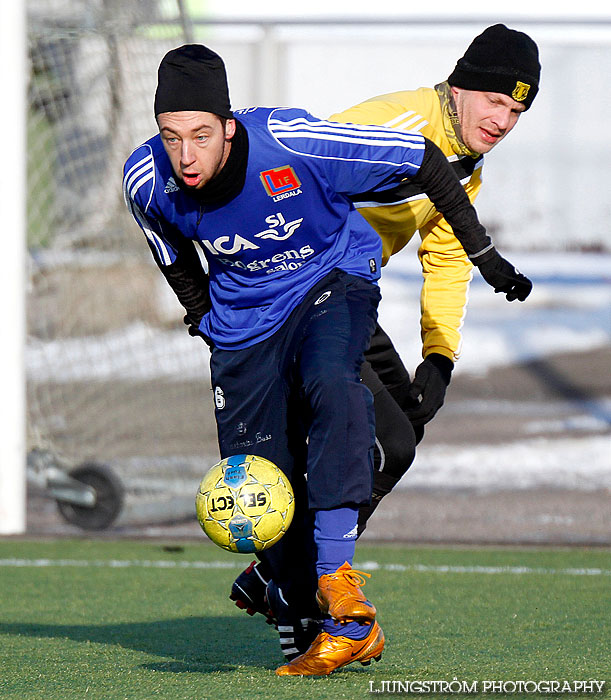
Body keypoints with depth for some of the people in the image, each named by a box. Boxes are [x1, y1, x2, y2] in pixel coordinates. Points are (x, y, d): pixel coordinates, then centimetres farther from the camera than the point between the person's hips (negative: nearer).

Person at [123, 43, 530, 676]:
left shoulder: (289, 142, -29)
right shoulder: (146, 181, -18)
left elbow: (422, 159, -17)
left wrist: (482, 253, -11)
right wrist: (211, 329, 11)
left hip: (332, 280, -3)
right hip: (243, 315, 3)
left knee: (330, 382, -36)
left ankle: (335, 570, -36)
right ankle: (337, 628, 14)